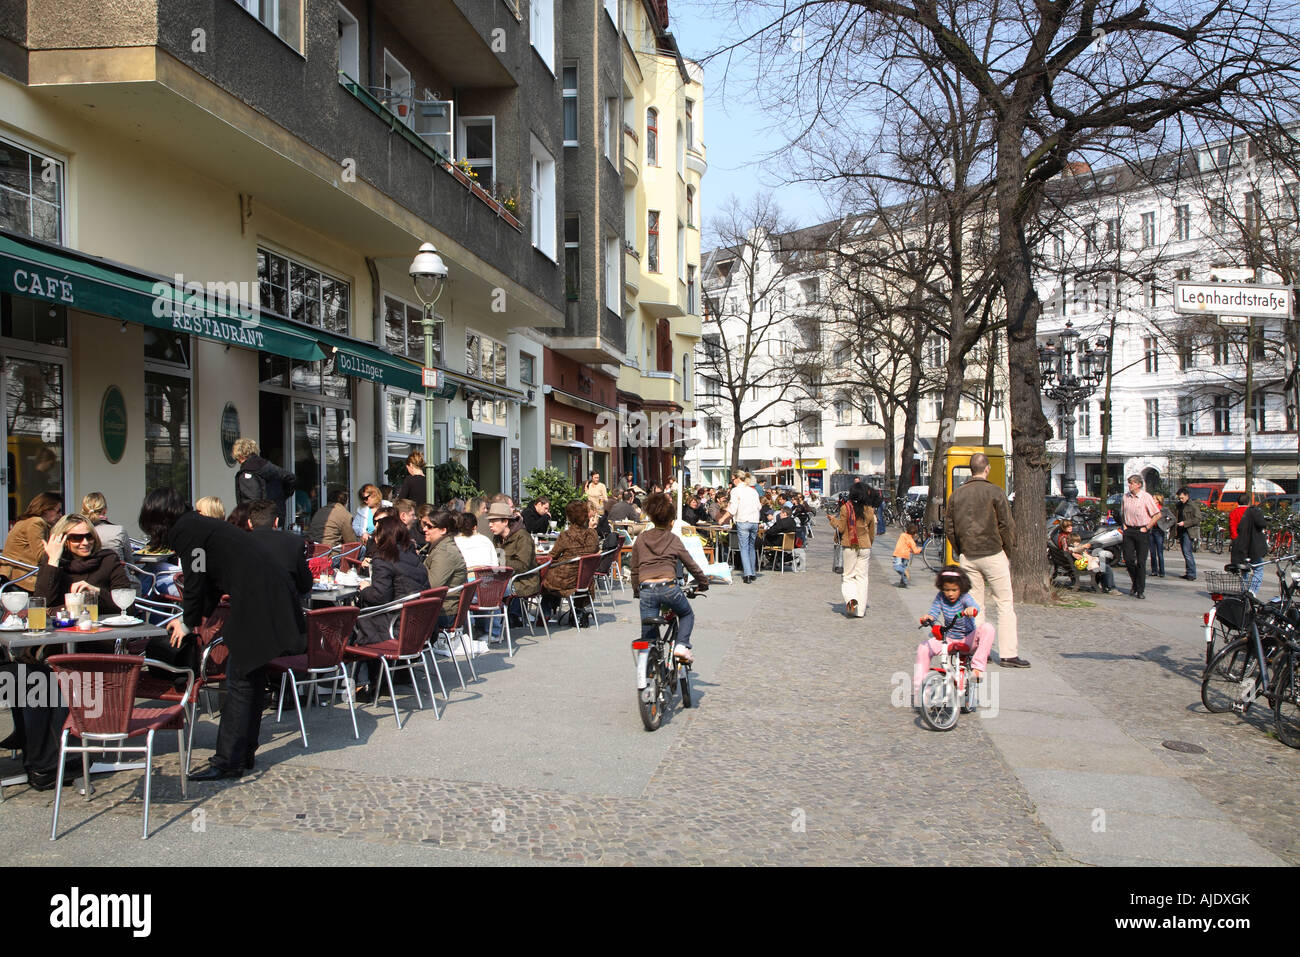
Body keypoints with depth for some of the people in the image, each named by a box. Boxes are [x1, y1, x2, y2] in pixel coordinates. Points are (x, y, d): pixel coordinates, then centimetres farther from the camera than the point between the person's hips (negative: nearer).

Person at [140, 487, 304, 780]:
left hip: (256, 601, -10)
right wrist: (194, 616, 37)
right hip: (272, 597, 10)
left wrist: (188, 624, 12)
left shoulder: (185, 531, -5)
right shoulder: (200, 524, 22)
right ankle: (243, 753, 24)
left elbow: (195, 583, -4)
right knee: (251, 677, 15)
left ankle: (228, 761, 2)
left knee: (240, 681, -4)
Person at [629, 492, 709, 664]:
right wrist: (704, 583, 27)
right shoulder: (673, 540, 7)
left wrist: (636, 591, 28)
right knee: (687, 615, 26)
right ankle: (681, 645, 4)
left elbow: (634, 569, 16)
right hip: (668, 588, -2)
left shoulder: (640, 539, 13)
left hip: (646, 590, 2)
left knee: (648, 636, 11)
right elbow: (691, 565, 12)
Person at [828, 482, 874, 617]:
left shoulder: (845, 508, -8)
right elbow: (872, 533, 10)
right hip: (865, 547, 2)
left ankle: (851, 598, -19)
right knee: (862, 577, 8)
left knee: (847, 576, 7)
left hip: (849, 546, -2)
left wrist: (833, 519, 12)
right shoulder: (869, 511, 2)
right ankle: (860, 609, 7)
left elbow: (841, 528, -6)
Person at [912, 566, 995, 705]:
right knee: (923, 648, -19)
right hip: (948, 639, 3)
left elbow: (974, 605, -34)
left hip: (968, 639, -3)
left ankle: (977, 667, -29)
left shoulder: (964, 597, -14)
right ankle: (918, 688, -13)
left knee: (987, 628, -31)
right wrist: (927, 617, -37)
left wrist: (972, 610, -59)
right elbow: (934, 611, -13)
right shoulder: (940, 597, -4)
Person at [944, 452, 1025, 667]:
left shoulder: (956, 495, 7)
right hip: (993, 554, -4)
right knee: (1005, 604, 1)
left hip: (967, 557, 4)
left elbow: (949, 528, 8)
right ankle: (1008, 654, 0)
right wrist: (1008, 550, 4)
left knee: (974, 606, 11)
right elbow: (1006, 525, -8)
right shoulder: (995, 492, -7)